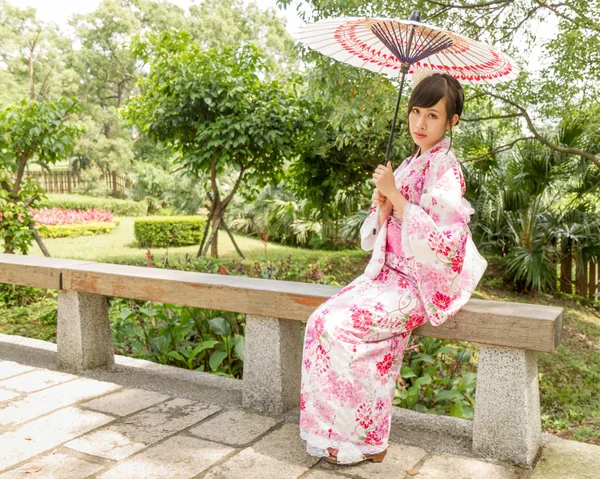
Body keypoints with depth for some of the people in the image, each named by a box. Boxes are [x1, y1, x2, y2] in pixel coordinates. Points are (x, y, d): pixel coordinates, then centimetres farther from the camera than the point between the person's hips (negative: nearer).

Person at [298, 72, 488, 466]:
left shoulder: (445, 170, -10)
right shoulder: (410, 164, 14)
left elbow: (438, 240, -21)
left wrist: (394, 194, -20)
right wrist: (381, 207, -7)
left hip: (421, 281, -8)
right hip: (390, 271, 8)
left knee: (342, 326, -22)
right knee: (323, 319, -10)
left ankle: (365, 439, -5)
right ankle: (337, 429, 0)